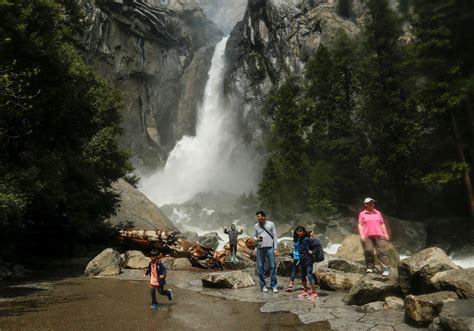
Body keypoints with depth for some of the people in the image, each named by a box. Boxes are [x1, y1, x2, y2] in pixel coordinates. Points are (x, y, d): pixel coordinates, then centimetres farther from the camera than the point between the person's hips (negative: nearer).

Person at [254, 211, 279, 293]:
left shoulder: (270, 224, 2)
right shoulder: (256, 226, 8)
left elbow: (274, 236, 3)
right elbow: (254, 236, 15)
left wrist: (275, 248, -3)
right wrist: (257, 239, -10)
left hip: (270, 248, -2)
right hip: (260, 249, 2)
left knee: (273, 266, -2)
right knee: (260, 267, 5)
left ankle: (274, 285, 7)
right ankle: (263, 285, 16)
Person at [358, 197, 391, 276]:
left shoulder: (377, 213, 17)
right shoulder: (362, 214, 8)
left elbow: (382, 224, 18)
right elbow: (360, 225, 3)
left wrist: (385, 234, 9)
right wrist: (361, 235, -7)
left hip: (379, 235, 2)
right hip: (367, 236, -2)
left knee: (382, 252, -3)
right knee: (368, 251, -6)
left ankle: (386, 269, -3)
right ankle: (370, 267, 5)